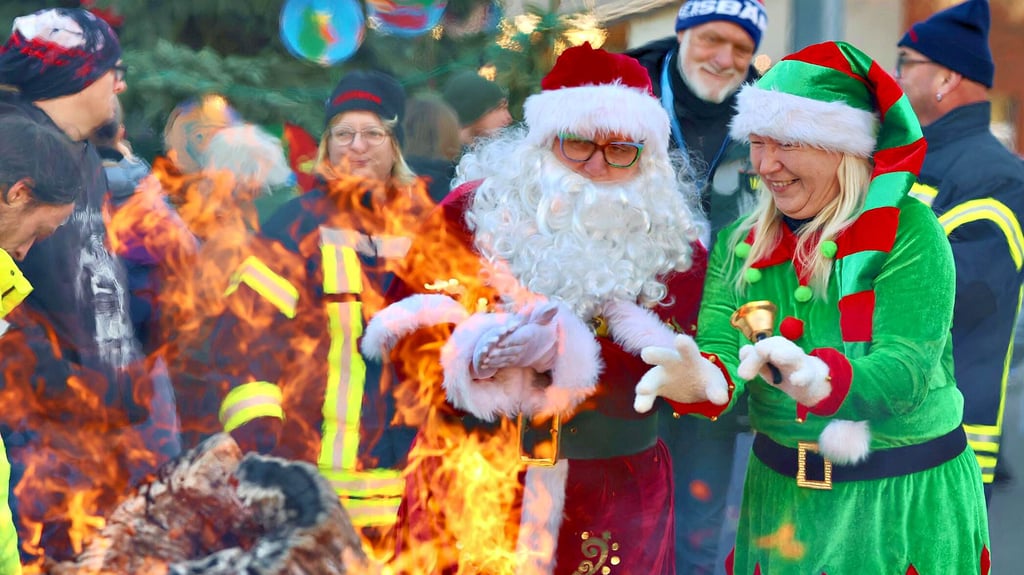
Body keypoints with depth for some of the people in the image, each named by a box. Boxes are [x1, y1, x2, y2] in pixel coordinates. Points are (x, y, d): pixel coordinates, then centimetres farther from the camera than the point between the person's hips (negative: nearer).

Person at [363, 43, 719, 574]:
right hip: (468, 482, 0)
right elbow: (404, 323, -2)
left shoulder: (673, 243, 0)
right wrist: (473, 343, -22)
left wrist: (558, 350, -25)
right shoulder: (477, 208, -1)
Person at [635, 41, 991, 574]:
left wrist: (818, 380, -43)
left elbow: (907, 366, -23)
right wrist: (700, 378, -34)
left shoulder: (908, 234, -14)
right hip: (781, 496, 4)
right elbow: (721, 348, -10)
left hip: (905, 500, -4)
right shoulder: (739, 244, 1)